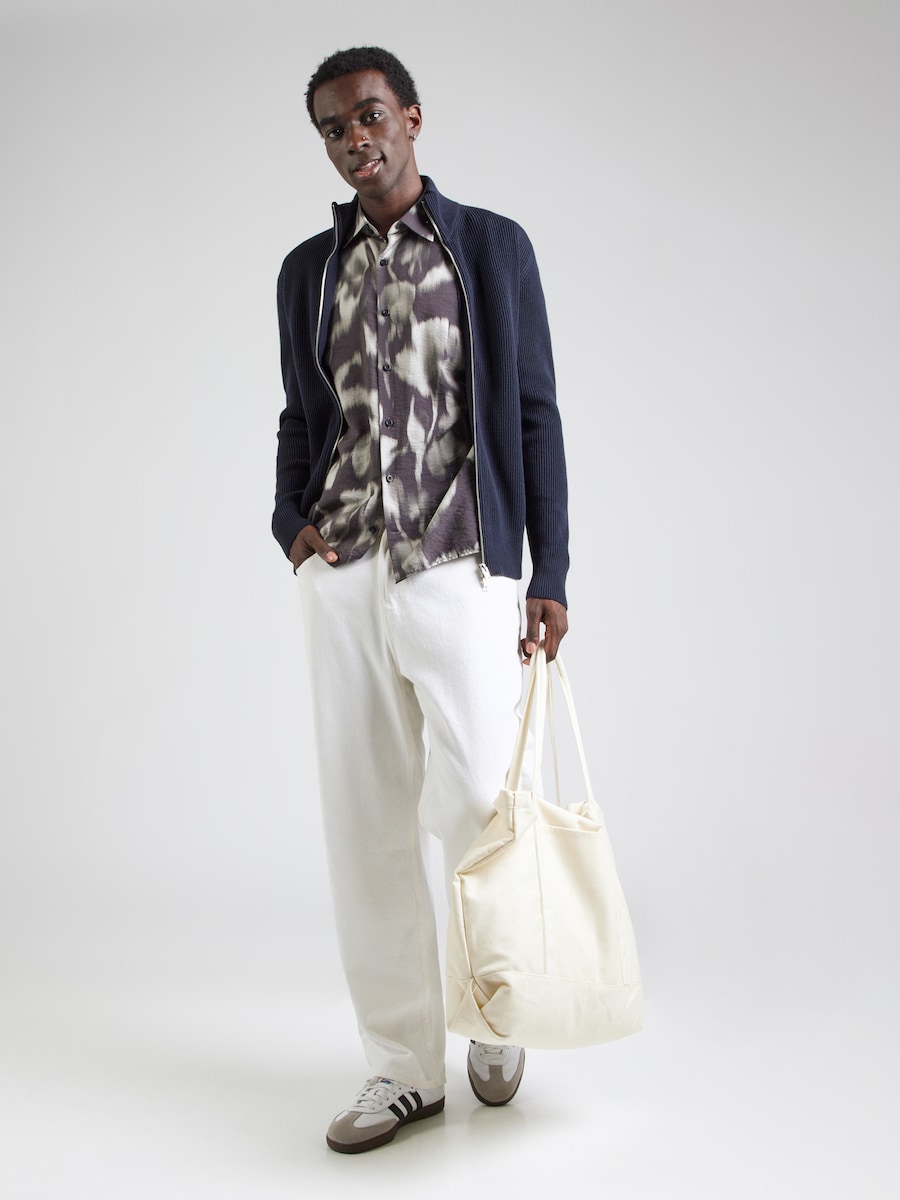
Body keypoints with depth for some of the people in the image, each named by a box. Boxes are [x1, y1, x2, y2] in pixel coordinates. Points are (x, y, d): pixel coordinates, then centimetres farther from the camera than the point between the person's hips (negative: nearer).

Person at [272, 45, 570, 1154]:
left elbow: (535, 416, 3)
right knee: (364, 824, 4)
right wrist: (289, 520, 3)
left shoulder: (491, 246, 5)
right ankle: (402, 1067, 17)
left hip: (459, 567, -3)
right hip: (341, 575, 4)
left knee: (478, 802, -13)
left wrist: (549, 577, -2)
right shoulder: (307, 271, 15)